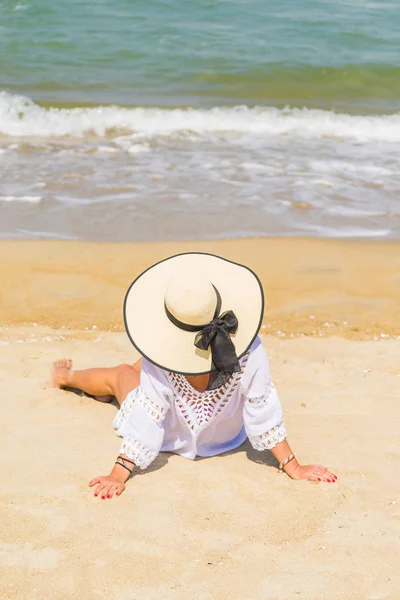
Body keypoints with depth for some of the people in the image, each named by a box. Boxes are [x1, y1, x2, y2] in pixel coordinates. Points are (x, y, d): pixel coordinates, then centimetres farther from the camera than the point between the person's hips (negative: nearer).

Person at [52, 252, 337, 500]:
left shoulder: (160, 358, -39)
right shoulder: (249, 351, -36)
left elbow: (147, 417, -35)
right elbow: (264, 411, -29)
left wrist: (119, 474, -29)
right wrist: (294, 467, -19)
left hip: (171, 438, -2)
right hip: (224, 439, 2)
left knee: (122, 374, 28)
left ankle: (67, 376, 61)